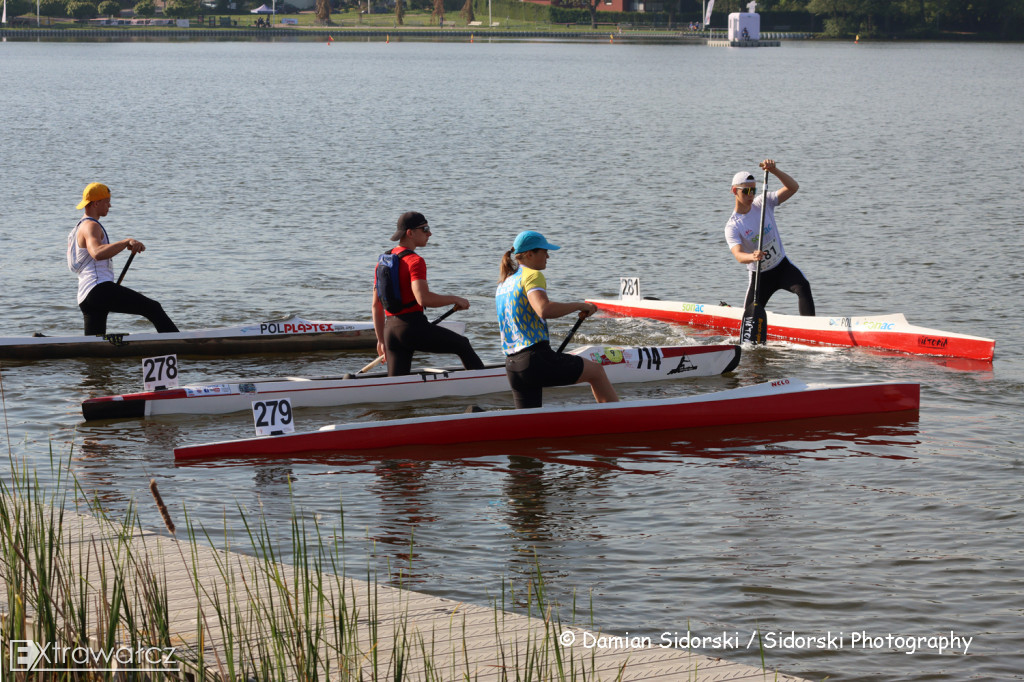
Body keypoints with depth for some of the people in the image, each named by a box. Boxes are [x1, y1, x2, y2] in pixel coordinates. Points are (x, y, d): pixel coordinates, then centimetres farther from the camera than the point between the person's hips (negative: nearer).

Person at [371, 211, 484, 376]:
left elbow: (376, 305, 16)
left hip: (390, 330, 7)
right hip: (414, 327, -7)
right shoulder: (415, 261, -12)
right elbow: (423, 298, -27)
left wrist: (381, 340, 21)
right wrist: (455, 300, -13)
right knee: (462, 345, 15)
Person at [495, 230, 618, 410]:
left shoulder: (502, 285, 20)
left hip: (512, 366, 8)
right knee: (596, 371, 10)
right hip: (537, 359, -8)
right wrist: (580, 306, -15)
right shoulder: (532, 275, -8)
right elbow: (544, 310, -26)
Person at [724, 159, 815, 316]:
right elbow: (738, 255, -30)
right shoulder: (732, 227, -15)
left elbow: (793, 187, -14)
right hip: (760, 275, -1)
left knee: (803, 287, -30)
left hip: (782, 265, 1)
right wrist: (752, 257, -54)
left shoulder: (763, 203, -5)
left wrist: (774, 171, -30)